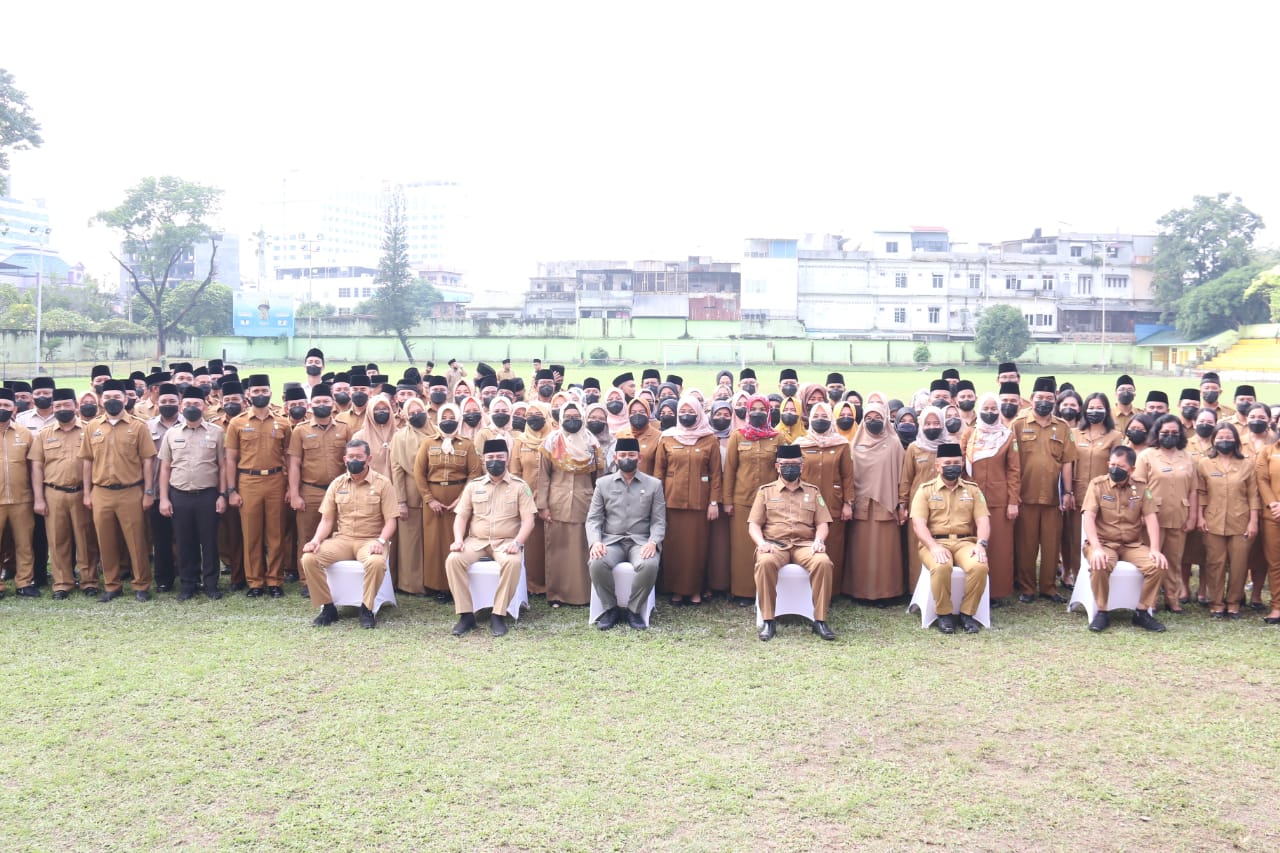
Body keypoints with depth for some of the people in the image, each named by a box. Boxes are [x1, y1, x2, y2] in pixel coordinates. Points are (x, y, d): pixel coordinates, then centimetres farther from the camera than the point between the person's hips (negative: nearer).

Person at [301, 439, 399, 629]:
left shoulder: (382, 484, -2)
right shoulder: (337, 484, 8)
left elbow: (390, 520, -6)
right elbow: (326, 520, 9)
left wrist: (381, 541, -24)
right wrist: (316, 540, -10)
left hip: (370, 540, -3)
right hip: (342, 539, 4)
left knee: (376, 562, -38)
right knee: (309, 558, -21)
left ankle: (366, 608, -14)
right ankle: (327, 607, -5)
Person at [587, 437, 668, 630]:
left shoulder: (654, 484, 8)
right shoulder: (603, 483, 11)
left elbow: (659, 521, 3)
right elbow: (593, 519, 6)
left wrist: (653, 542, -17)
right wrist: (595, 541, -14)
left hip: (641, 541, -1)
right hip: (611, 540, 1)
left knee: (650, 565, -34)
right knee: (596, 564, -32)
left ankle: (634, 610, -10)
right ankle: (611, 608, -8)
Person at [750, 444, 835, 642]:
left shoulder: (812, 491, 18)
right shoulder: (765, 491, 14)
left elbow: (822, 523, 11)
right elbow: (754, 524, 7)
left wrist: (819, 540, -11)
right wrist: (761, 542, -14)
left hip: (805, 544, 1)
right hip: (774, 544, -1)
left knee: (823, 562, -32)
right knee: (765, 563, -37)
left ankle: (820, 620, -20)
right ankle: (768, 621, -24)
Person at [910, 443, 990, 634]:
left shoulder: (972, 489, 14)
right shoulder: (925, 489, 6)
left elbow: (983, 520, 5)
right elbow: (918, 523, -5)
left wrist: (981, 544, -15)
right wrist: (934, 547, -21)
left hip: (965, 542, 2)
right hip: (935, 542, -2)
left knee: (979, 565, -31)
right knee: (941, 566, -36)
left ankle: (967, 613, -10)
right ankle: (944, 614, -13)